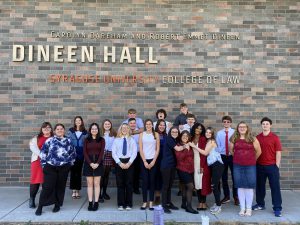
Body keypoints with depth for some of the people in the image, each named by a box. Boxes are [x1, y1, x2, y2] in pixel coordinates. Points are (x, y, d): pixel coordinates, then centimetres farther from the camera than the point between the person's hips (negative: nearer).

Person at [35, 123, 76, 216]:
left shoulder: (68, 141, 7)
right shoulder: (50, 140, 0)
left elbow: (73, 154, 16)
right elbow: (43, 153, 3)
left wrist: (70, 163, 10)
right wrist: (44, 164, 0)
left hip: (64, 168, 2)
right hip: (50, 167, -2)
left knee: (60, 186, 6)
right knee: (47, 186, -5)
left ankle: (57, 205, 21)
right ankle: (40, 206, 6)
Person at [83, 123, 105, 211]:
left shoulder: (101, 140, 5)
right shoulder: (86, 140, 8)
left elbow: (102, 152, -2)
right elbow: (85, 152, 0)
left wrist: (97, 163, -14)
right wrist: (90, 163, -12)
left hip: (98, 163, -1)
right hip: (88, 163, 1)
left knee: (96, 184, 1)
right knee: (90, 184, 3)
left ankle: (96, 203, 5)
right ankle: (90, 203, 7)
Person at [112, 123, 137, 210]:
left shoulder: (132, 140, 7)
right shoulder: (116, 140, 8)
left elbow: (134, 153, 0)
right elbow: (114, 153, 2)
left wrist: (129, 163, -12)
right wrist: (120, 163, -9)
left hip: (129, 162, 0)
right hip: (119, 162, 1)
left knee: (129, 183, 3)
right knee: (120, 184, 3)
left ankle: (128, 204, 10)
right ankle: (121, 204, 10)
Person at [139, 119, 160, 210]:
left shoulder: (156, 134, 4)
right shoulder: (142, 134, 4)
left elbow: (158, 149, 2)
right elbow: (140, 149, 0)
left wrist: (153, 161, -6)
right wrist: (145, 162, -8)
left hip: (153, 160, 0)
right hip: (144, 160, 0)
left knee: (152, 181, 2)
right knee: (145, 181, -1)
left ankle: (151, 202, 9)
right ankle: (144, 202, 7)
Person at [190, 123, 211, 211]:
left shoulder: (203, 139, -5)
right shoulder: (192, 139, 9)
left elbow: (204, 153, -9)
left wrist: (202, 166, -14)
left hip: (202, 163, -4)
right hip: (194, 163, 4)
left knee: (203, 183, -2)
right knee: (197, 183, 6)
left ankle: (203, 202, 7)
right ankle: (200, 202, 14)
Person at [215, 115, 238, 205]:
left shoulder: (234, 132, -5)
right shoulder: (219, 133, 1)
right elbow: (217, 146, 1)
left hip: (233, 156, -2)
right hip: (222, 156, 2)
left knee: (234, 177, 5)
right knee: (224, 177, 11)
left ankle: (235, 197, 20)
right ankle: (226, 196, 25)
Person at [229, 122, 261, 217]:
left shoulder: (252, 139, -2)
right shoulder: (234, 139, 3)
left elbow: (258, 151, 5)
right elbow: (231, 150, 15)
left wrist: (252, 159, 13)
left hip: (250, 166, -2)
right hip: (237, 166, 2)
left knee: (249, 186, 3)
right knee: (240, 186, 6)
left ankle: (249, 209, 14)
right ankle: (242, 208, 17)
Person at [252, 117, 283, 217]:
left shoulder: (275, 137, -5)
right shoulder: (257, 137, 4)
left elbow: (278, 152, -5)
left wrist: (277, 166, -8)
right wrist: (255, 163, 5)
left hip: (272, 166, -3)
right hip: (259, 166, 4)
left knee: (275, 187, 2)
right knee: (260, 186, 13)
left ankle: (277, 208, 9)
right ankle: (260, 204, 28)